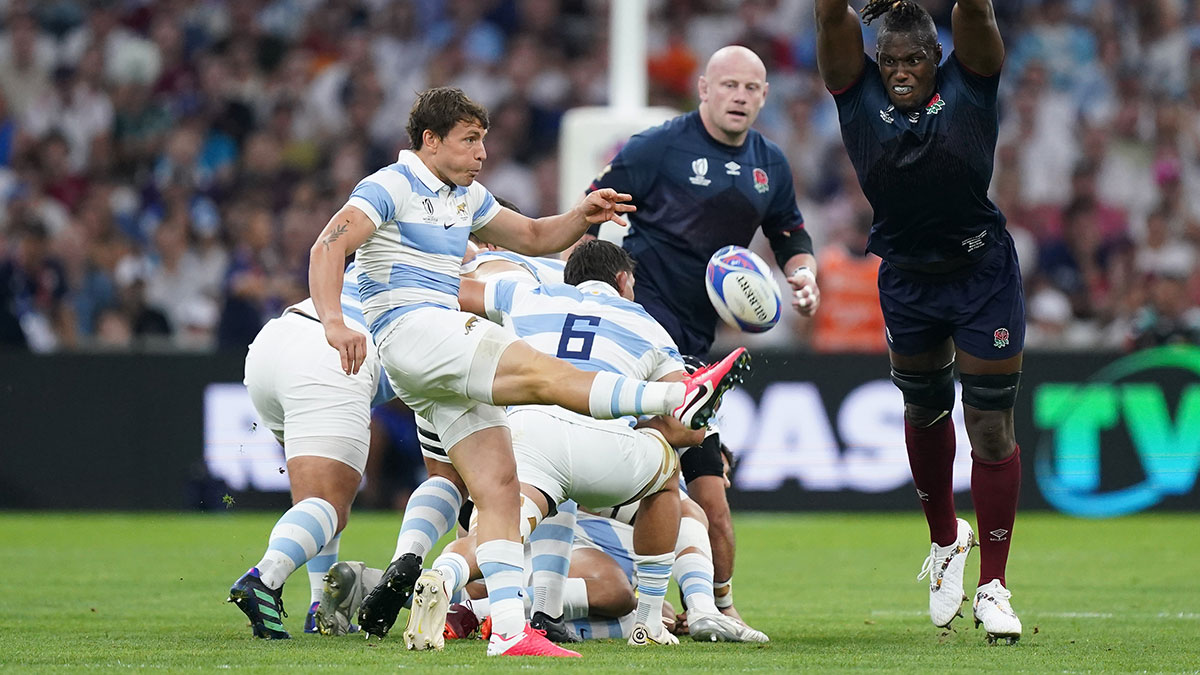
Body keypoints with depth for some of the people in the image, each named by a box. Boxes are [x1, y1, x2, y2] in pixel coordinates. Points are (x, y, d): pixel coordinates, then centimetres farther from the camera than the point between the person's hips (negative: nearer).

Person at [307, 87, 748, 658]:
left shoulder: (465, 198, 23)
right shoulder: (392, 187, -2)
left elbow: (534, 237, 32)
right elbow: (328, 247, -15)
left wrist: (583, 217, 10)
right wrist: (334, 322, -32)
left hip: (451, 339, 9)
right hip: (412, 331, -9)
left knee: (499, 486, -4)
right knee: (541, 372, -25)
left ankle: (509, 630, -10)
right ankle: (680, 400, -37)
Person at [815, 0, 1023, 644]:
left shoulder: (967, 83, -7)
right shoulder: (859, 93, -4)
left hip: (984, 274, -3)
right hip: (906, 281, 3)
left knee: (990, 425, -3)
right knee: (924, 413, 18)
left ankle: (992, 586, 3)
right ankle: (945, 541, 43)